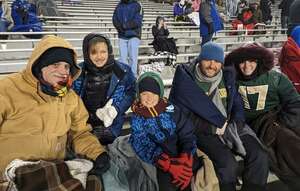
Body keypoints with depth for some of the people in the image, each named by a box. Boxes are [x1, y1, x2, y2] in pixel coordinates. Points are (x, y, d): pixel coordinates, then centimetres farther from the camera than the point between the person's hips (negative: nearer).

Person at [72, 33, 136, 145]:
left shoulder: (122, 71, -8)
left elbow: (131, 92, -1)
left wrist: (116, 108, -19)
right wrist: (94, 114, -19)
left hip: (111, 129, 0)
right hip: (84, 129, 0)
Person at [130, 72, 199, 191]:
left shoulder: (170, 109, 6)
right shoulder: (137, 119, 3)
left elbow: (187, 134, 3)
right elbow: (142, 146, -8)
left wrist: (186, 158, -16)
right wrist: (169, 165, -22)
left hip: (183, 155, 2)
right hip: (164, 161, -2)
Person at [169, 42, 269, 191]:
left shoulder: (227, 77, 8)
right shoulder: (185, 80, -8)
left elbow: (237, 104, 16)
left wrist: (236, 125, -5)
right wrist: (215, 128, -14)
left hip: (230, 126, 5)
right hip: (204, 131, -5)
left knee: (259, 156, -14)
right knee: (227, 163, -27)